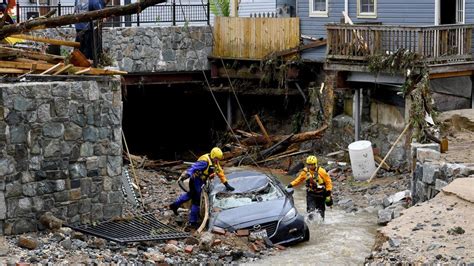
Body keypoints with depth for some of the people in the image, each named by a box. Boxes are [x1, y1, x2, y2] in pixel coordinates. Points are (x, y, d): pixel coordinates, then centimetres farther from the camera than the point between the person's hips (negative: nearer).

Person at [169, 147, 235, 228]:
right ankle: (193, 222, 2)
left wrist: (226, 184, 9)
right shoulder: (205, 161, -26)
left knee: (191, 194, 27)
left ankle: (175, 205, 43)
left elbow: (220, 172, 10)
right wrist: (185, 175, -47)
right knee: (196, 200, -6)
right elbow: (193, 168, -35)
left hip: (201, 181, 10)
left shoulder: (215, 162, 3)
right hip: (196, 181, -10)